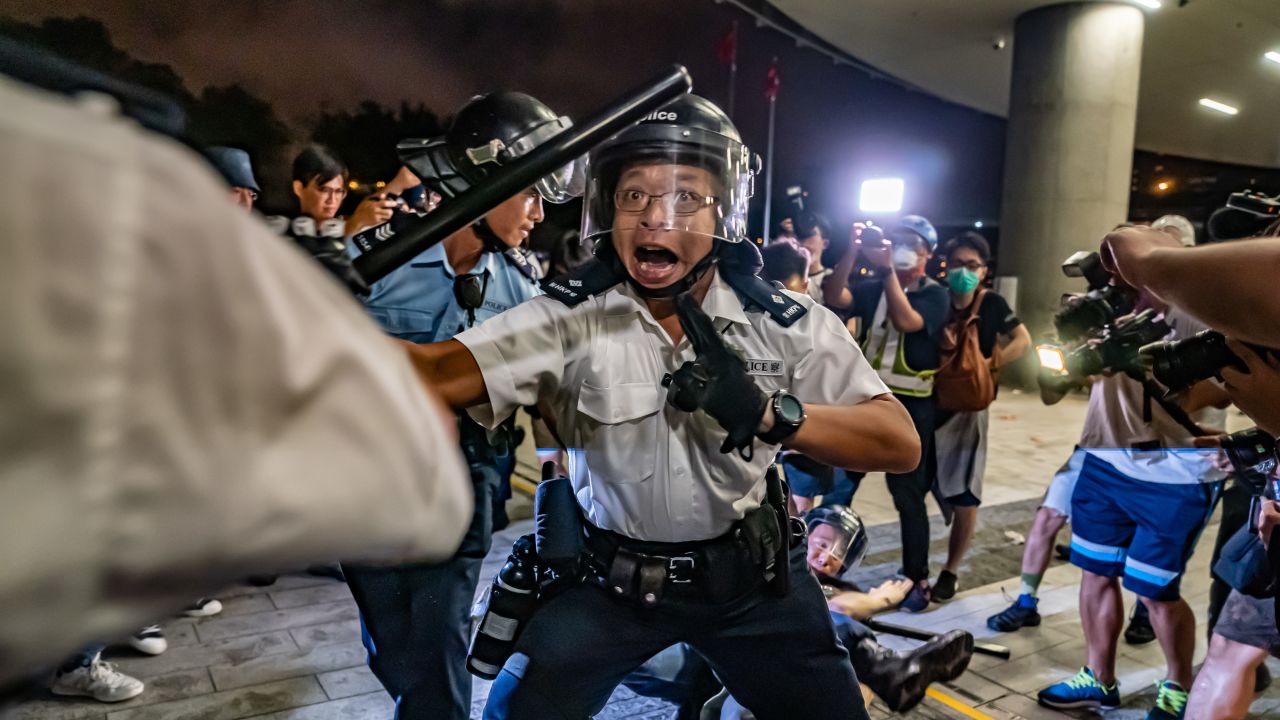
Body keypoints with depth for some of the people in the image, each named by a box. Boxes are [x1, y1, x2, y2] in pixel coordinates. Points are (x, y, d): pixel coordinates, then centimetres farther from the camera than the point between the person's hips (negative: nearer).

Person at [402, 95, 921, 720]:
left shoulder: (783, 323, -13)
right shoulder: (570, 316, -18)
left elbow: (901, 444, -18)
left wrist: (770, 413, -34)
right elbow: (439, 372, -31)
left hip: (749, 570, 2)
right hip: (610, 573, -1)